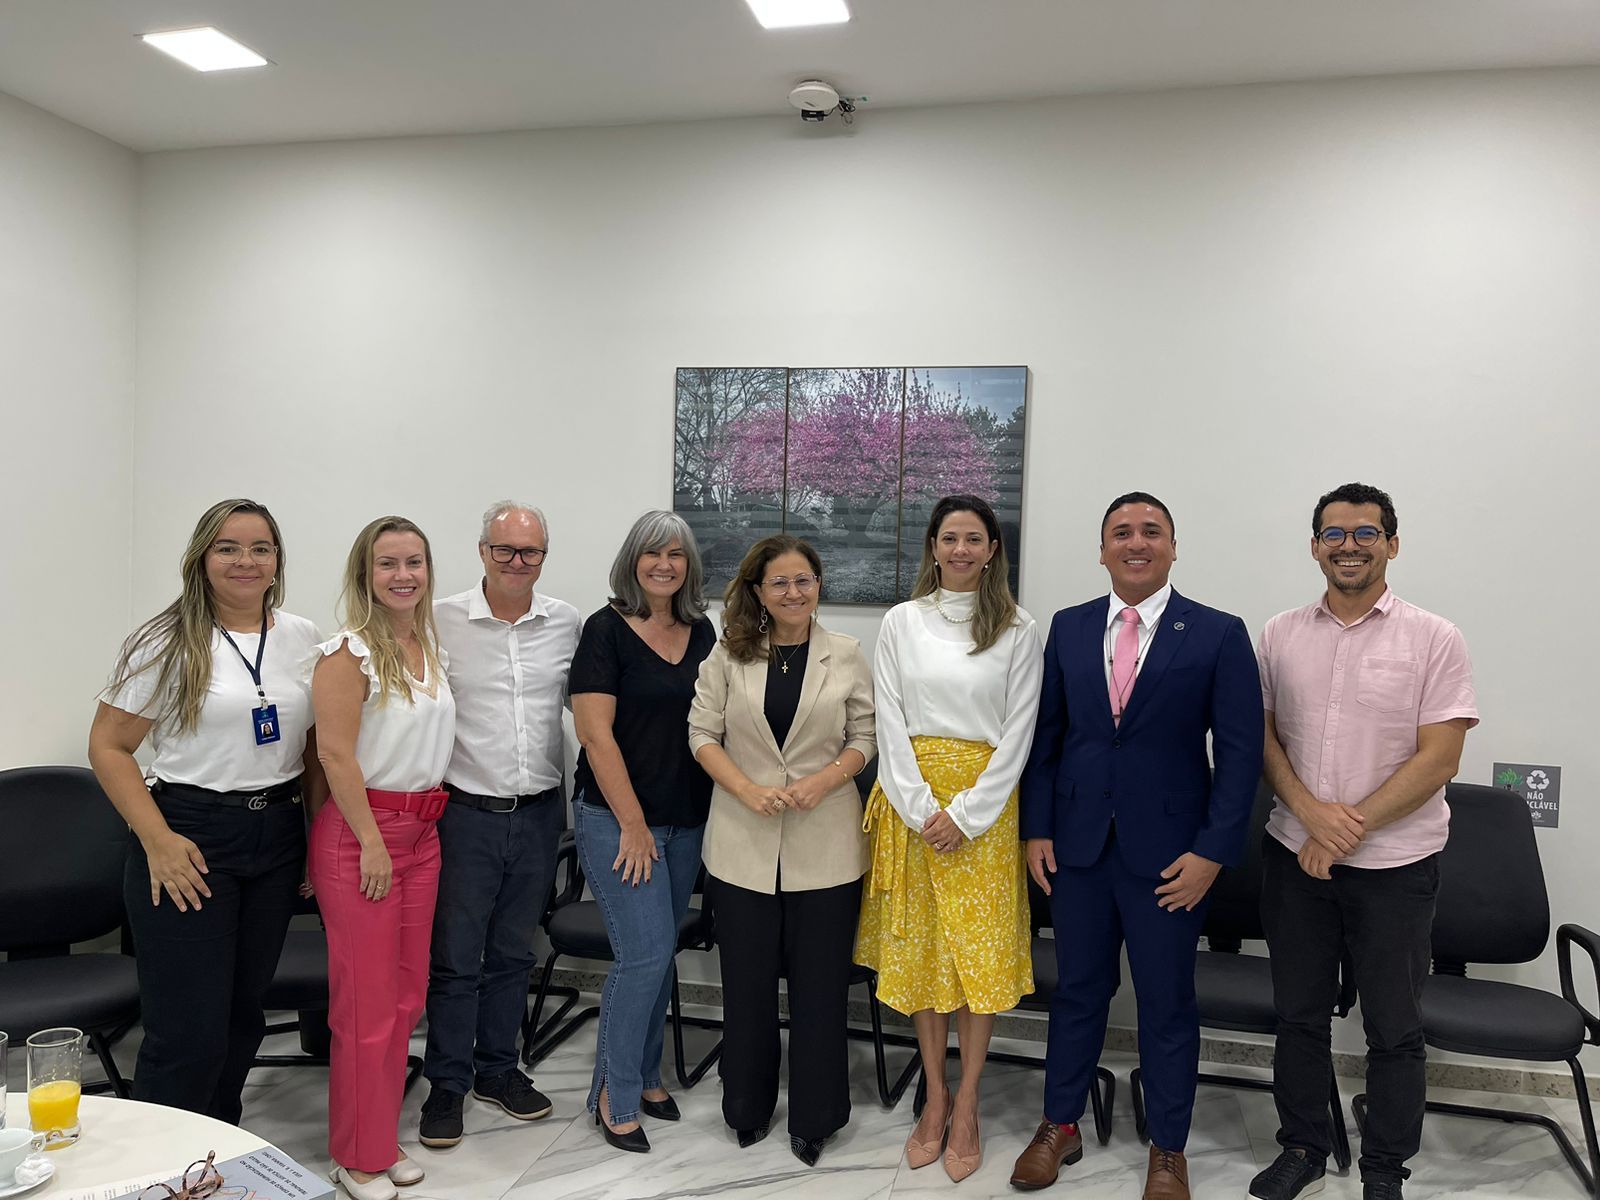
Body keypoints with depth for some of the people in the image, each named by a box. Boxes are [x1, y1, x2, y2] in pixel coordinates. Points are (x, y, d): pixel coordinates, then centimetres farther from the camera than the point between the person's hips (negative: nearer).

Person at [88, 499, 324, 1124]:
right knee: (187, 1031, -3)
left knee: (243, 1014, 15)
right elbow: (108, 746, -6)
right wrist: (158, 841, -14)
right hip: (190, 838, -4)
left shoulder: (304, 639, 5)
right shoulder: (167, 643, -7)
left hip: (278, 837, 5)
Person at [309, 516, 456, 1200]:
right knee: (366, 1000, 1)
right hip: (359, 831, -7)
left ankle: (384, 1138, 30)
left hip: (422, 830, 7)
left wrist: (425, 820, 12)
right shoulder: (350, 652, -12)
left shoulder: (433, 651, 10)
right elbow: (336, 754, -17)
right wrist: (372, 842, -17)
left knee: (406, 994, 14)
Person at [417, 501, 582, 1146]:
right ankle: (447, 1083, 22)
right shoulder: (441, 620, -6)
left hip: (539, 813, 3)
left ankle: (497, 1068, 32)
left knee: (513, 953, 16)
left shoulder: (568, 624, 2)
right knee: (455, 958, 5)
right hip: (465, 810, -3)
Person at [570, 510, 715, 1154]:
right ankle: (615, 1093, 11)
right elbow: (596, 733, -14)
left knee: (659, 952, 13)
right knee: (646, 950, -7)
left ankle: (645, 1074, 30)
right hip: (616, 818, -5)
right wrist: (634, 825, -14)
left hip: (686, 820, 5)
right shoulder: (606, 630, -9)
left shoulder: (701, 631, 7)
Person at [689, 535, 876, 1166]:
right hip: (743, 845, 1)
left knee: (819, 983, 8)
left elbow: (866, 737, 2)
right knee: (747, 980, 13)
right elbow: (703, 733, -1)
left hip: (824, 847, 0)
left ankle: (813, 1119, 26)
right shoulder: (729, 655, 0)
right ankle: (748, 1107, 33)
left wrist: (823, 781, -14)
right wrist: (748, 789, -14)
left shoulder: (846, 656, 0)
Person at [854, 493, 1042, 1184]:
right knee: (918, 946, 7)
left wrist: (965, 813, -11)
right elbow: (889, 722, 0)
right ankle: (935, 1095, 22)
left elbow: (1018, 731, -4)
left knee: (980, 952, 1)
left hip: (983, 805, -1)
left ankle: (966, 1106, 16)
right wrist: (922, 809, -10)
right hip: (912, 803, 2)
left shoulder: (1018, 630, 0)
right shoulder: (902, 622, 4)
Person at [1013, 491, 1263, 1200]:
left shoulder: (1219, 635, -5)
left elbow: (1240, 751, -6)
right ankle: (1060, 1126, 33)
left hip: (1168, 853, -2)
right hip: (1078, 845, 3)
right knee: (1077, 990, 15)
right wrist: (1037, 829, 2)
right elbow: (1046, 735, 8)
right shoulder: (1069, 628, 5)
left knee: (1167, 1005, 11)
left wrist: (1212, 851, -11)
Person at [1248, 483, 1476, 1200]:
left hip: (1394, 863, -3)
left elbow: (1439, 759, -10)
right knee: (1299, 1014, 14)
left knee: (1395, 1029, 9)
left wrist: (1350, 826, -15)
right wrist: (1311, 812, -12)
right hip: (1295, 856, 3)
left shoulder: (1433, 640, -5)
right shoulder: (1280, 635, 4)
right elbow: (1263, 735, 4)